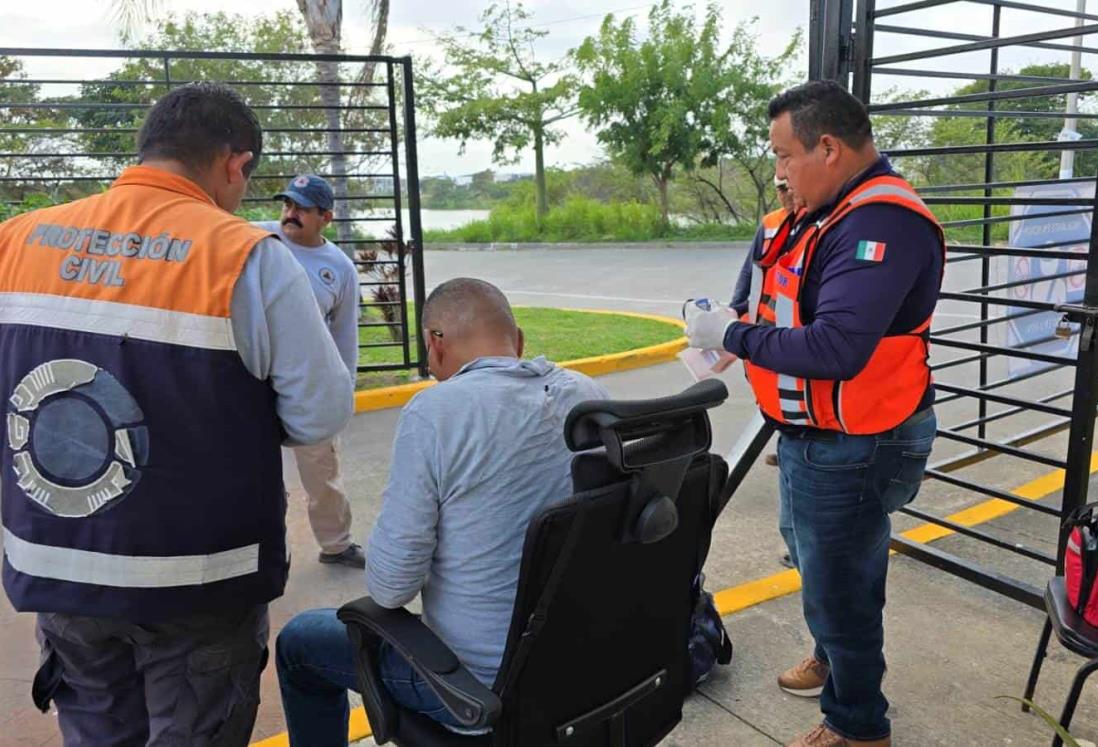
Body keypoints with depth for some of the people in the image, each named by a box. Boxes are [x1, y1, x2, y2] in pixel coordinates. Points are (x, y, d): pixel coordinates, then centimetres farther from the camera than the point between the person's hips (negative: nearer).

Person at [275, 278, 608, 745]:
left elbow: (390, 587, -20)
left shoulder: (435, 411, -23)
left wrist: (385, 587, 4)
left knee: (298, 642, 19)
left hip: (484, 687, -6)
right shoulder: (590, 395, -3)